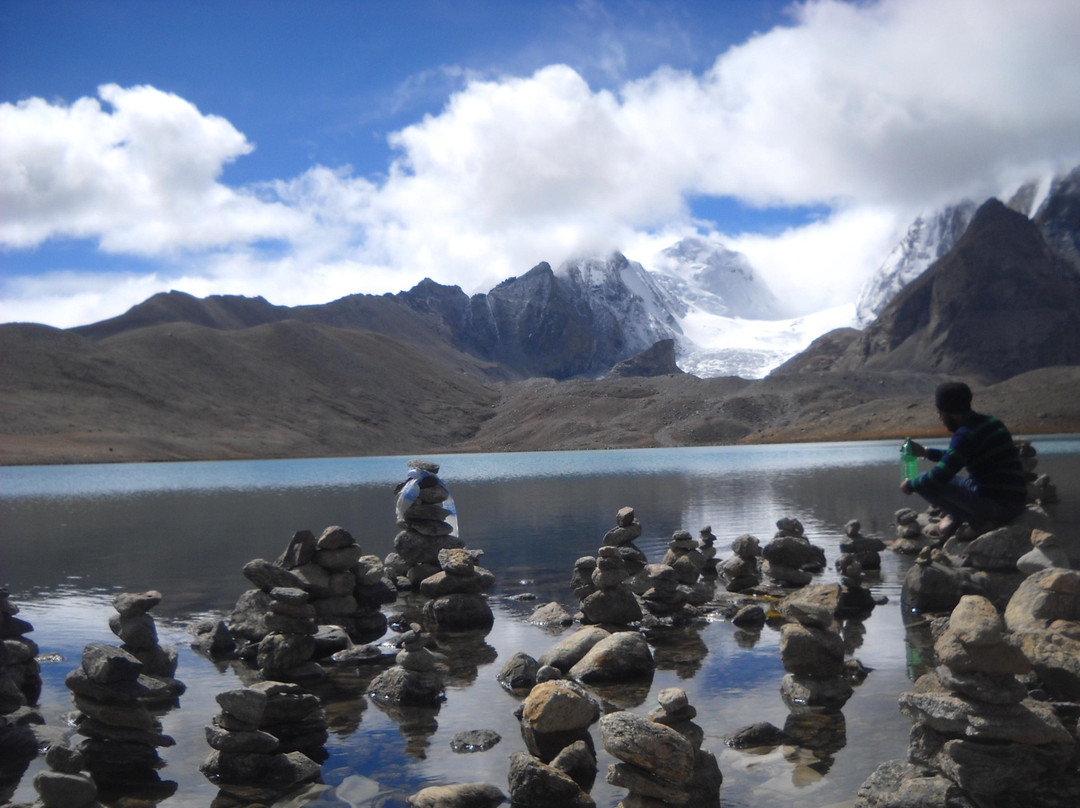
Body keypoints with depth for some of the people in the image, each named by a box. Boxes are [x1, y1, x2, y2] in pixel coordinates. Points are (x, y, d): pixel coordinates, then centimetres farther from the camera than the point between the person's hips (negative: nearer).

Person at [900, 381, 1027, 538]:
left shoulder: (965, 435, -17)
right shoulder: (990, 422, 12)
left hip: (995, 505, -9)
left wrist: (911, 485, -2)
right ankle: (954, 518, 9)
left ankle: (977, 521, -4)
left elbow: (940, 475, -19)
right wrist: (926, 452, 27)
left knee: (925, 483, -10)